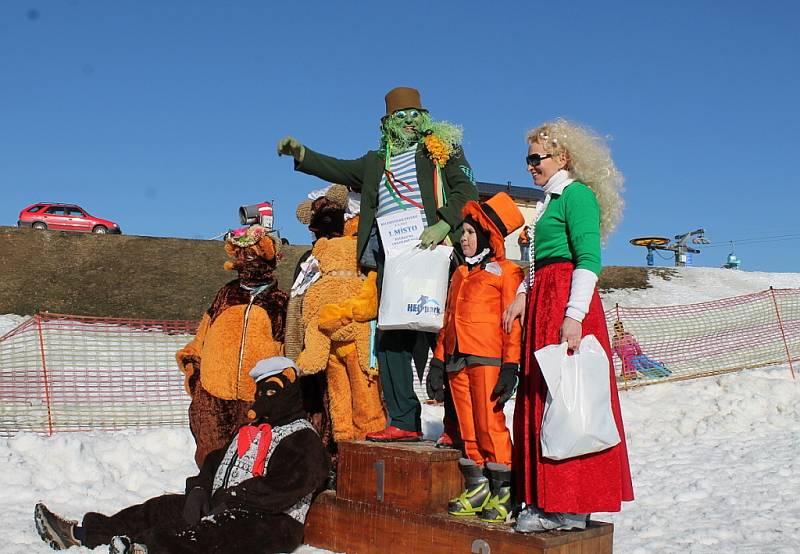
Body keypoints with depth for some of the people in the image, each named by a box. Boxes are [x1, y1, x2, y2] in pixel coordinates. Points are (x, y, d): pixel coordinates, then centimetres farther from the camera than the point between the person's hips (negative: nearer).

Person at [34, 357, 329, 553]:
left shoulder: (302, 437, -6)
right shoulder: (250, 429, 24)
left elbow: (281, 487, -19)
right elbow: (217, 461, 18)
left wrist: (231, 500, -19)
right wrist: (199, 489, -2)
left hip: (273, 524, -9)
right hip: (224, 510, 9)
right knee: (165, 507, -1)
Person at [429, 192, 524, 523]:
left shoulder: (506, 272, 0)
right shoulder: (460, 273, 23)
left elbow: (514, 322, -7)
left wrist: (510, 366, -14)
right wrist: (438, 359, 15)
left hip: (487, 359, -7)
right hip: (457, 360, 7)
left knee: (489, 424, -8)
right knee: (467, 427, 7)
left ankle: (503, 493, -1)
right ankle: (477, 489, 14)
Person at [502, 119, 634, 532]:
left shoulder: (577, 194, -8)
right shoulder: (551, 200, 21)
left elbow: (589, 260, -17)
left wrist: (574, 316, -25)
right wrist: (522, 296, 11)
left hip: (567, 300, -10)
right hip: (543, 302, 10)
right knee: (540, 399, 8)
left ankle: (569, 507, -5)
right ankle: (548, 498, 14)